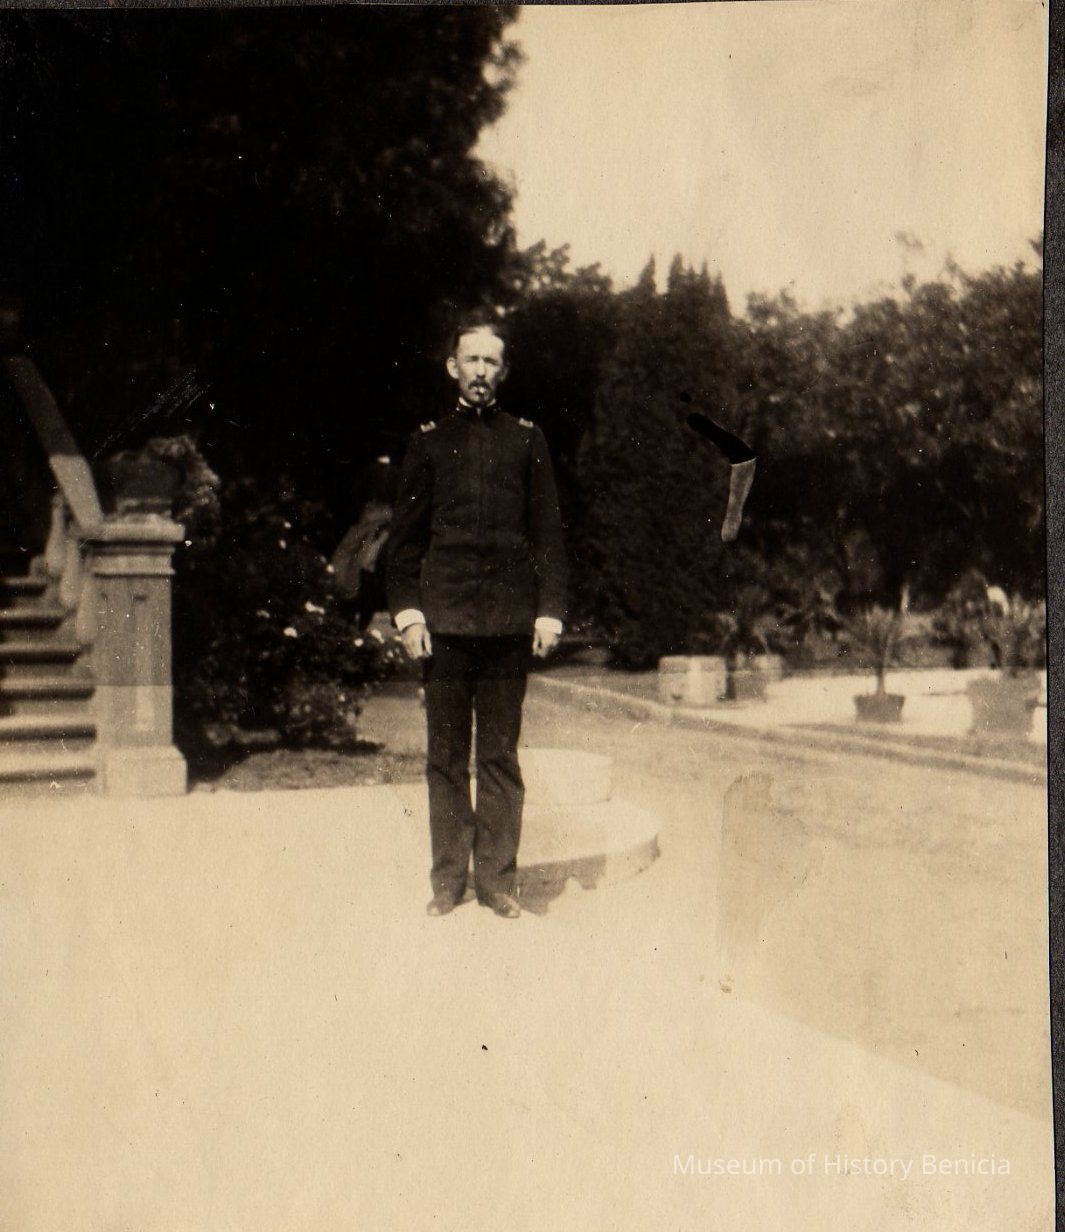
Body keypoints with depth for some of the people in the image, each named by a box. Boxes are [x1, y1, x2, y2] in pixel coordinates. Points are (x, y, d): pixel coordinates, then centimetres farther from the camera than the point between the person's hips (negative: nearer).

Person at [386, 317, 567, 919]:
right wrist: (408, 611, 0)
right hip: (445, 619, 0)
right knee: (446, 756, 4)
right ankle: (449, 877, 13)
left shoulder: (527, 439, 11)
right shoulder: (429, 440, 11)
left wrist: (550, 611, 1)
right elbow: (406, 535, 10)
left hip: (510, 621, 0)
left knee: (501, 755, 4)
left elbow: (549, 532, 9)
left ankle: (497, 876, 12)